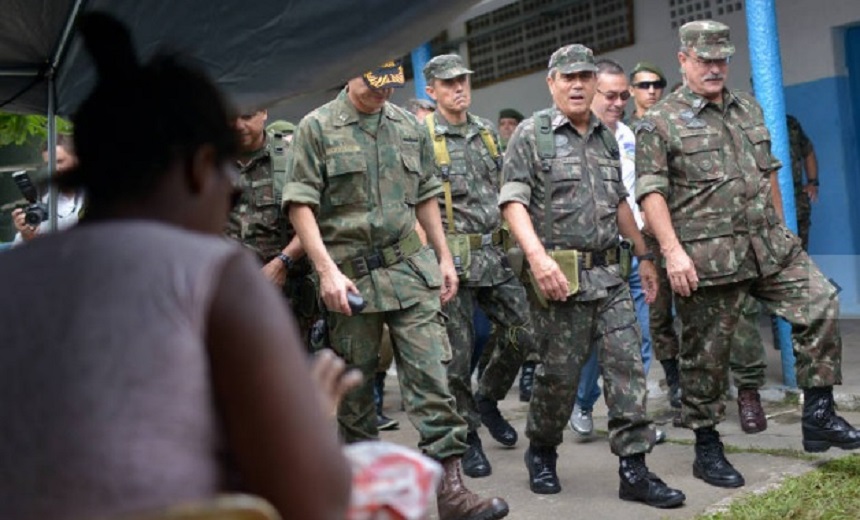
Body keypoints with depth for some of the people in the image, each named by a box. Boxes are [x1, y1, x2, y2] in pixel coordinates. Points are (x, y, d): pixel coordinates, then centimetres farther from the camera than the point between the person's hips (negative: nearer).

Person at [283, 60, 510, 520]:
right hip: (349, 274, -2)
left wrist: (444, 258, 14)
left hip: (410, 268, 3)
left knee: (430, 373, -5)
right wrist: (327, 270, -16)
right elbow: (300, 205, -7)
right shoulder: (317, 128, -2)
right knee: (355, 383, 9)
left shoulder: (409, 128, 11)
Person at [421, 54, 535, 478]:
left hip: (494, 254, 6)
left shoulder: (487, 132, 14)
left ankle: (488, 399, 30)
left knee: (523, 331, 5)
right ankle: (466, 438, 15)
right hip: (452, 257, -5)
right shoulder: (421, 137, -4)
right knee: (457, 353, 1)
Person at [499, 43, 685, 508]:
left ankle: (634, 470, 5)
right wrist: (537, 255, -25)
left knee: (627, 366, 0)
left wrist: (643, 255, 21)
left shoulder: (606, 137, 16)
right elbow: (512, 200, -12)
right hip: (559, 276, -5)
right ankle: (541, 452, 25)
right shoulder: (531, 134, -3)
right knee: (559, 372, 2)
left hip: (609, 274, 6)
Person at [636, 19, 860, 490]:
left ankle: (818, 416, 9)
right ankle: (707, 449, 16)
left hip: (770, 247, 6)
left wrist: (781, 231, 20)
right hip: (706, 258, -6)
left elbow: (769, 174, 22)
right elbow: (651, 193, -12)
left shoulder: (749, 109, 16)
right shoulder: (661, 123, -4)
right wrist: (672, 251, -21)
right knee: (707, 354, 2)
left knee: (820, 302, -3)